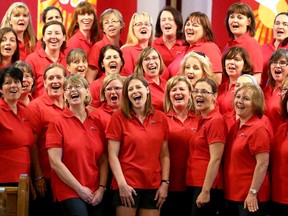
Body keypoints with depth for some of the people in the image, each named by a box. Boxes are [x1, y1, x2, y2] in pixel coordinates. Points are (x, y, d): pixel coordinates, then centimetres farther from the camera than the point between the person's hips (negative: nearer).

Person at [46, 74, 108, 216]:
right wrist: (80, 189, -11)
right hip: (69, 192, -4)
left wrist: (101, 188, -5)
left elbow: (103, 160, 8)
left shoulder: (96, 123, 9)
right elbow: (55, 163, -9)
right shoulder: (57, 124, -2)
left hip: (95, 194, 4)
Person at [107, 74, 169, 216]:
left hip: (153, 186, 3)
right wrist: (122, 184, -13)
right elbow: (113, 155, -6)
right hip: (127, 186, -3)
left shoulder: (160, 118, 6)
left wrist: (165, 183, 1)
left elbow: (164, 154, 8)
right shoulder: (119, 117, -3)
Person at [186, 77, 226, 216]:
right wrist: (199, 189, 13)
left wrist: (205, 191, -19)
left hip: (207, 186, -9)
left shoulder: (216, 121, -13)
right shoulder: (200, 120, 13)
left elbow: (215, 159, -17)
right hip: (194, 184, 9)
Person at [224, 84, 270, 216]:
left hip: (249, 199, -8)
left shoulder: (258, 129, -13)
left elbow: (263, 164, -17)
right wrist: (227, 190, 12)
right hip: (231, 195, 8)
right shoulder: (235, 127, 10)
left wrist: (253, 193, -19)